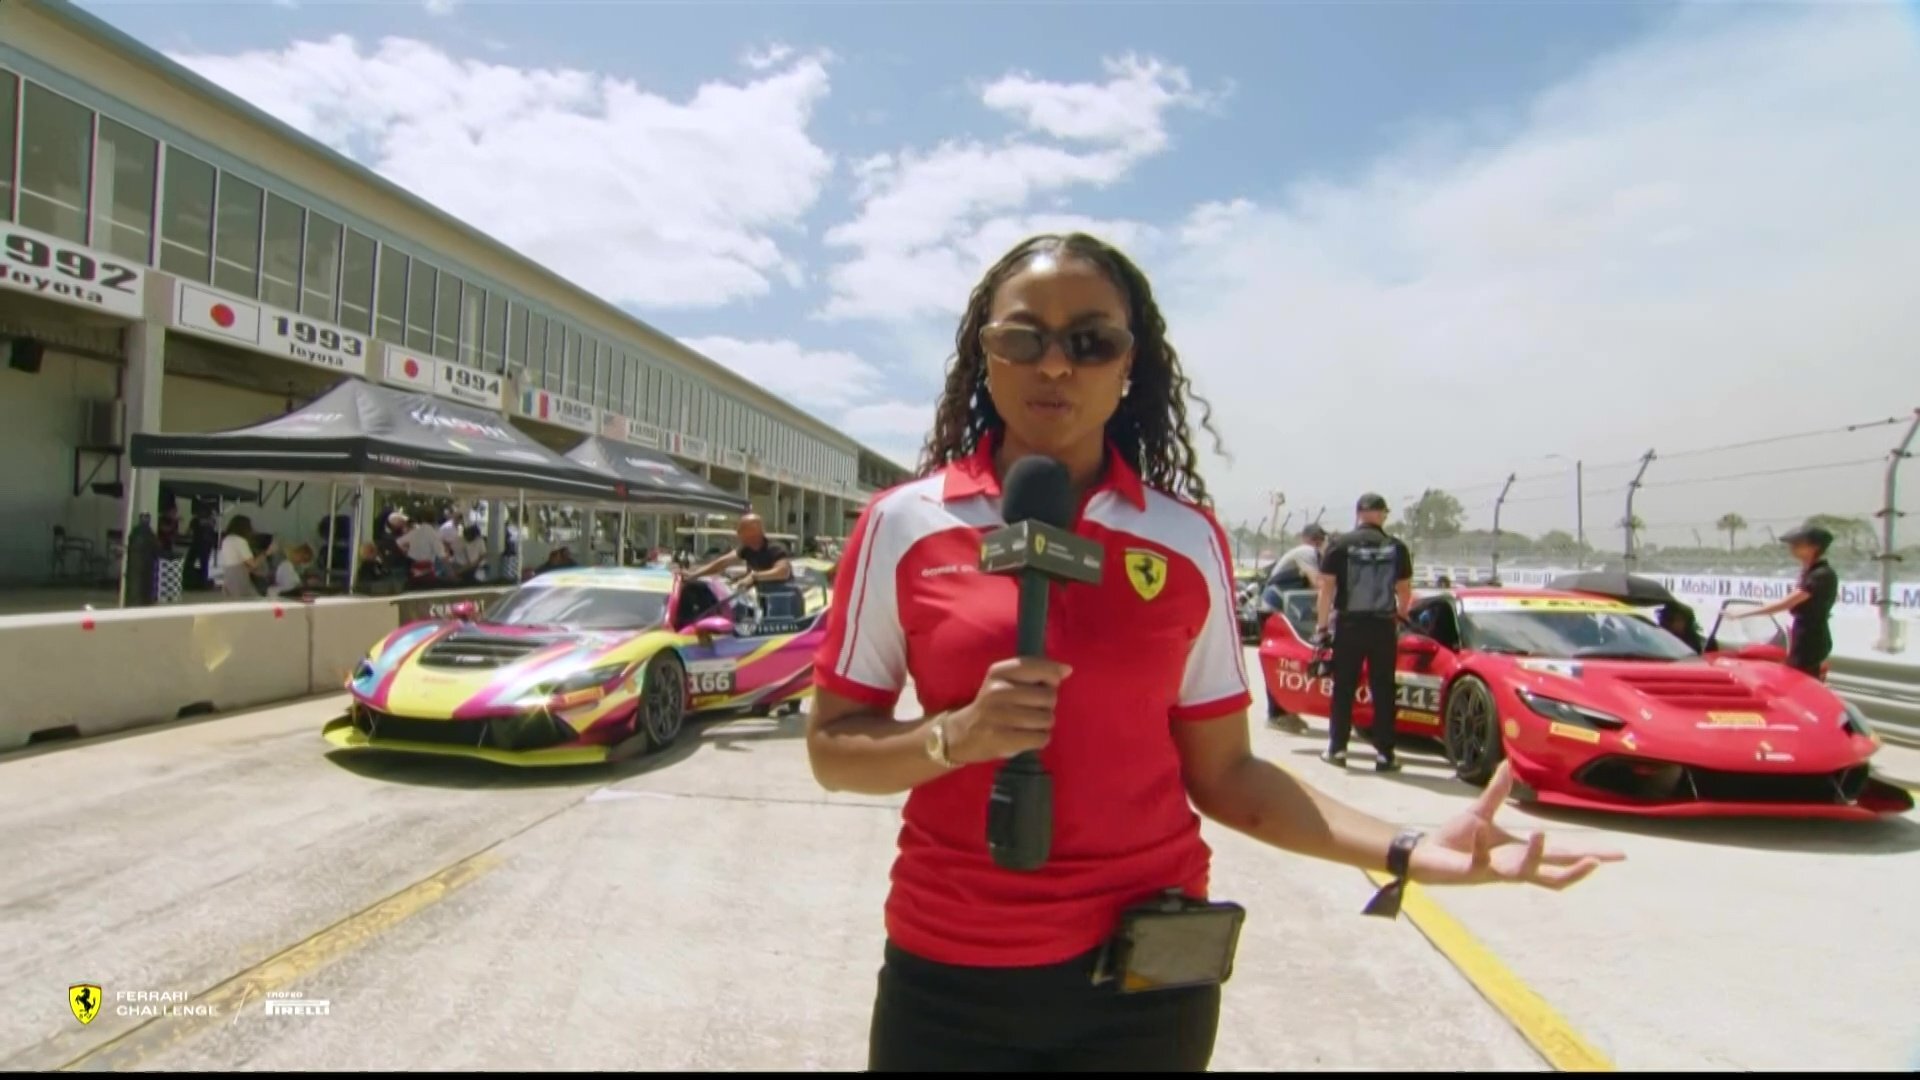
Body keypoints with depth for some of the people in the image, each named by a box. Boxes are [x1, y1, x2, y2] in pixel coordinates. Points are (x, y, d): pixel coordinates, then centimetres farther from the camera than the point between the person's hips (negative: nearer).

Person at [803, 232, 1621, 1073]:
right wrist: (954, 737, -20)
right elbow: (831, 749, -1)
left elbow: (1221, 772, 1)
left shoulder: (1187, 539, -4)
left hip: (1146, 970, 1)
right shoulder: (902, 525, -6)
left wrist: (1408, 851, -11)